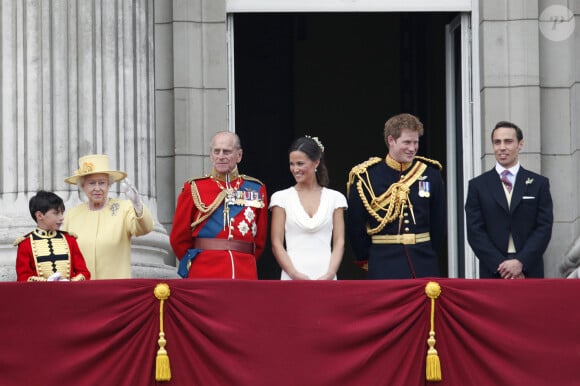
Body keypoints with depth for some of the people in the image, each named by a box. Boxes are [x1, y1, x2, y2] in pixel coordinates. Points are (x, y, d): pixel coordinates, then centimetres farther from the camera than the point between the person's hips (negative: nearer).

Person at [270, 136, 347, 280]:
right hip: (293, 278, -1)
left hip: (325, 278, 1)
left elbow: (339, 242, 7)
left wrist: (329, 275, -8)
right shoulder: (281, 198, 8)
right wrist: (295, 274, -10)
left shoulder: (335, 198, 10)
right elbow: (276, 244, 3)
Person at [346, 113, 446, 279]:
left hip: (424, 266, 3)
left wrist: (429, 253, 11)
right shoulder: (366, 176, -3)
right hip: (384, 268, -3)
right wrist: (365, 259, 4)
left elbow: (439, 221, 13)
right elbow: (355, 224, 2)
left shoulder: (430, 173, 5)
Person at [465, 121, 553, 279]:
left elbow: (544, 227, 2)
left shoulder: (539, 184, 9)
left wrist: (521, 262, -11)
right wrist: (500, 265, -10)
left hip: (530, 272, 0)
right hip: (492, 273, 0)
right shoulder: (478, 185, 8)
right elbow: (475, 232, 1)